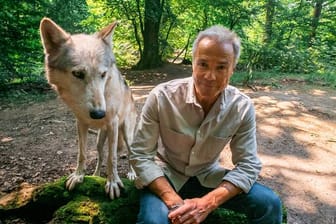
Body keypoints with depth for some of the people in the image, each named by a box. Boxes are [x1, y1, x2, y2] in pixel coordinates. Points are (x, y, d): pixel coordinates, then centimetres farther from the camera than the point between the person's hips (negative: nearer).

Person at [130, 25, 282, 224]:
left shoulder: (243, 108, -15)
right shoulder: (162, 97, -22)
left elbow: (248, 165, -11)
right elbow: (140, 155, -16)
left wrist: (207, 203, -26)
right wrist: (173, 201, -28)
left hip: (209, 177, 3)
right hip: (165, 176, -2)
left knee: (269, 204, -13)